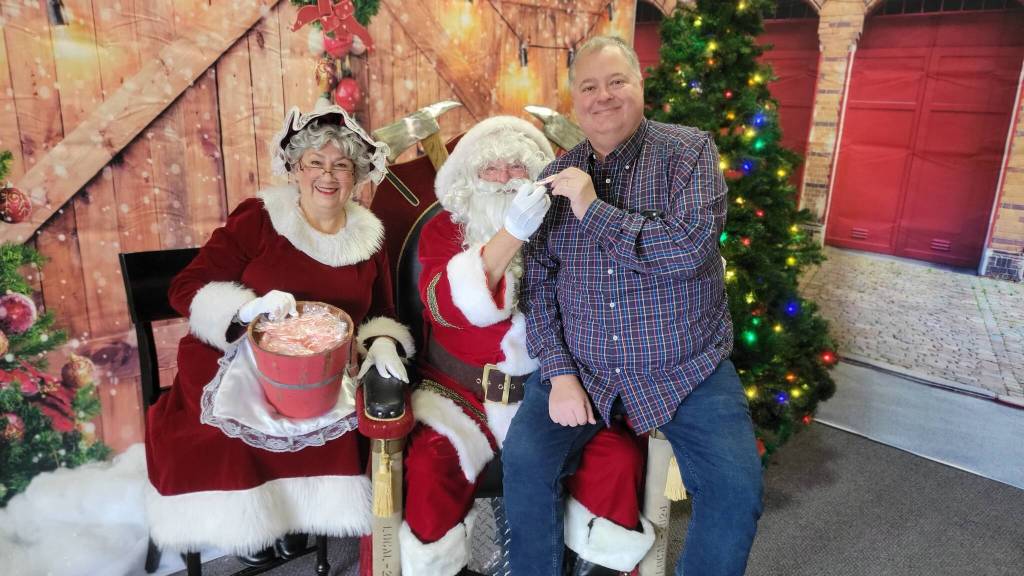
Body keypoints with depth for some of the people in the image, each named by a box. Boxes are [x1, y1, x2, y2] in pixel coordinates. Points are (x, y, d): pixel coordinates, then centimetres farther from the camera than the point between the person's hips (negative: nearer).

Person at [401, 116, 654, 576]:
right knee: (429, 466, -27)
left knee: (619, 456, -19)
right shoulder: (444, 228, 0)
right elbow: (445, 306, -21)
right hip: (460, 392, -1)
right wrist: (511, 234, -31)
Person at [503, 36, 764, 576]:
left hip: (685, 367, -2)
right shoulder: (556, 178, 5)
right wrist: (559, 372, -9)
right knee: (523, 460, -14)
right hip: (580, 366, 3)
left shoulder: (688, 151, -4)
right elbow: (538, 283, 2)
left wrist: (593, 209, -18)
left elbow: (692, 247, -20)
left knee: (736, 489, -17)